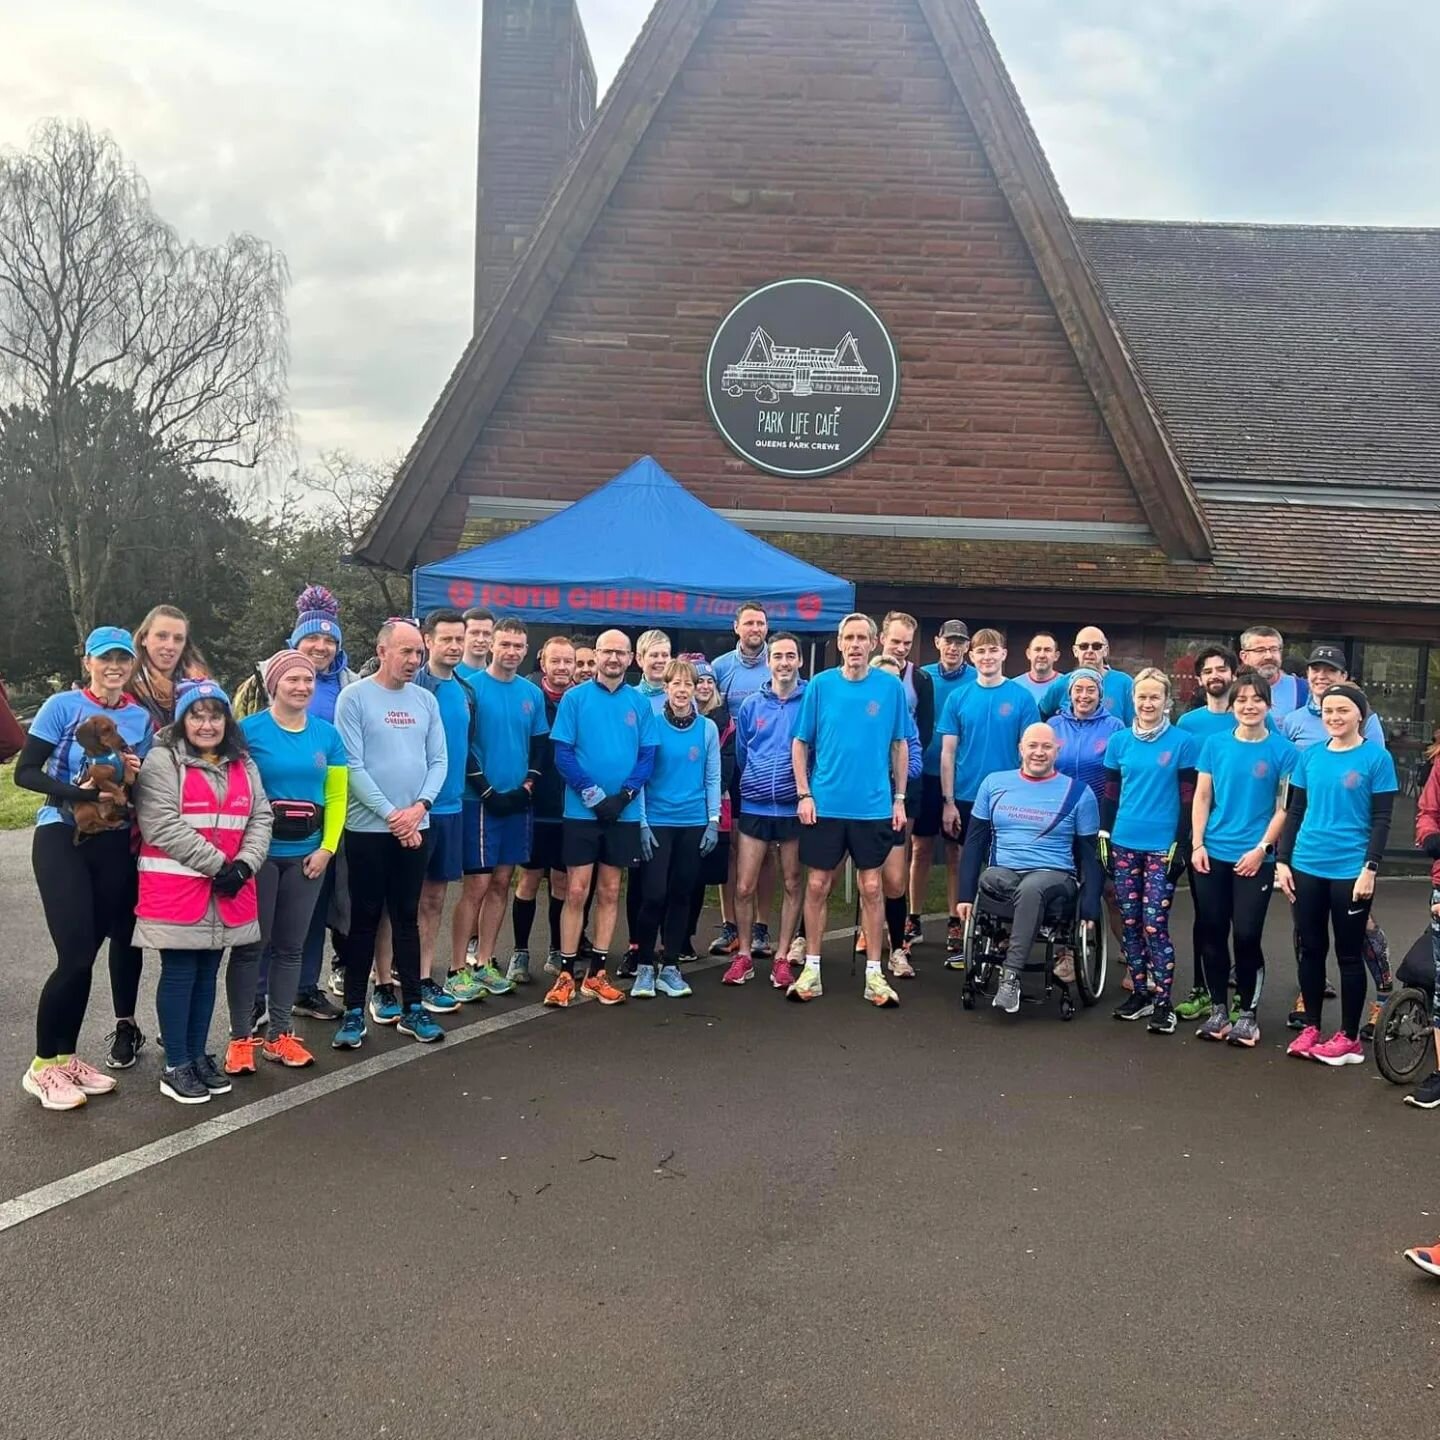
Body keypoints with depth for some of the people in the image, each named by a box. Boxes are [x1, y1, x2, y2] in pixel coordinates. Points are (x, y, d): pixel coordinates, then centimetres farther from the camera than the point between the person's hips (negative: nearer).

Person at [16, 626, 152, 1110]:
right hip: (62, 838, -4)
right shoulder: (63, 706, -6)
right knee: (75, 955, -10)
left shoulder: (142, 718, 7)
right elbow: (25, 772, -9)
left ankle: (65, 1057, 23)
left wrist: (138, 777, -10)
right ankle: (43, 1066, 6)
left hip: (116, 844, 4)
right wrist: (73, 791, -24)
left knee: (87, 953, 9)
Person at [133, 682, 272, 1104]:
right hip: (175, 889, -5)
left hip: (230, 891, 5)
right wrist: (217, 864, -16)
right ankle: (176, 1066, 10)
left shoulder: (243, 765, 13)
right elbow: (162, 825, -15)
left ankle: (198, 1055, 24)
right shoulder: (162, 761, -6)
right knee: (179, 973, 0)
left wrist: (244, 865, -8)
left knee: (207, 973, 13)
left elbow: (260, 819, 9)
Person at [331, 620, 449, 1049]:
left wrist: (420, 806, -10)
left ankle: (412, 1007, 17)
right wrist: (390, 814, -14)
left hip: (416, 827, 4)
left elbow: (438, 760, 6)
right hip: (368, 828, -4)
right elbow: (352, 766, -11)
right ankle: (354, 1011, 12)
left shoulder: (425, 700, 7)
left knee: (407, 917, 11)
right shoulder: (354, 697, -5)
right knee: (365, 919, 4)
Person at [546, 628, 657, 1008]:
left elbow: (647, 757, 3)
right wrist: (593, 795, -14)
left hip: (624, 813, 3)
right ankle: (566, 974, 7)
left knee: (609, 892, 8)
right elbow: (563, 754, -6)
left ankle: (596, 973, 17)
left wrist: (623, 795, -12)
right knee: (576, 891, -2)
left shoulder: (639, 703, 4)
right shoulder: (575, 698, -3)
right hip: (582, 811, -3)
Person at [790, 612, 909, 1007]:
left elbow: (900, 746, 6)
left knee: (871, 889, 6)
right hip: (824, 805, 0)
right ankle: (811, 970, 17)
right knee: (817, 886, 5)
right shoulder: (820, 685, -1)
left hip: (874, 807, 0)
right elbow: (800, 743, 4)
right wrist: (803, 794, -4)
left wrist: (899, 799, 3)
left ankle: (874, 974, 15)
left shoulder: (891, 687, 0)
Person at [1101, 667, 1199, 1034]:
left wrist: (1181, 845, -7)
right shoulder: (1119, 741, 7)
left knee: (1155, 925, -7)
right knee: (1130, 923, 8)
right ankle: (1139, 993, 20)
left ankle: (1163, 1003, 2)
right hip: (1124, 844, 4)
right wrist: (1104, 836, 6)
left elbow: (1188, 798, -3)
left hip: (1162, 847, -4)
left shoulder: (1183, 742, -3)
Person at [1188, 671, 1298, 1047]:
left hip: (1255, 858, -2)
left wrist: (1262, 849, -9)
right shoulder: (1215, 744, 4)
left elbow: (1284, 806, -2)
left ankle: (1248, 1013, 14)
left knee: (1247, 936, -2)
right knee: (1211, 932, 6)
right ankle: (1218, 1009, 19)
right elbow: (1202, 798, 6)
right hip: (1212, 854, 3)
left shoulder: (1283, 749, -3)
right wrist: (1197, 844, -2)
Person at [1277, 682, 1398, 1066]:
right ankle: (1311, 1027, 23)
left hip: (1350, 872, -4)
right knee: (1311, 948, 11)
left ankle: (1349, 1037, 16)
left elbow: (1381, 820, -6)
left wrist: (1370, 869, -14)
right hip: (1306, 868, 4)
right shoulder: (1310, 755, 6)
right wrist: (1282, 860, 5)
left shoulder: (1377, 758, -5)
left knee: (1349, 953, 5)